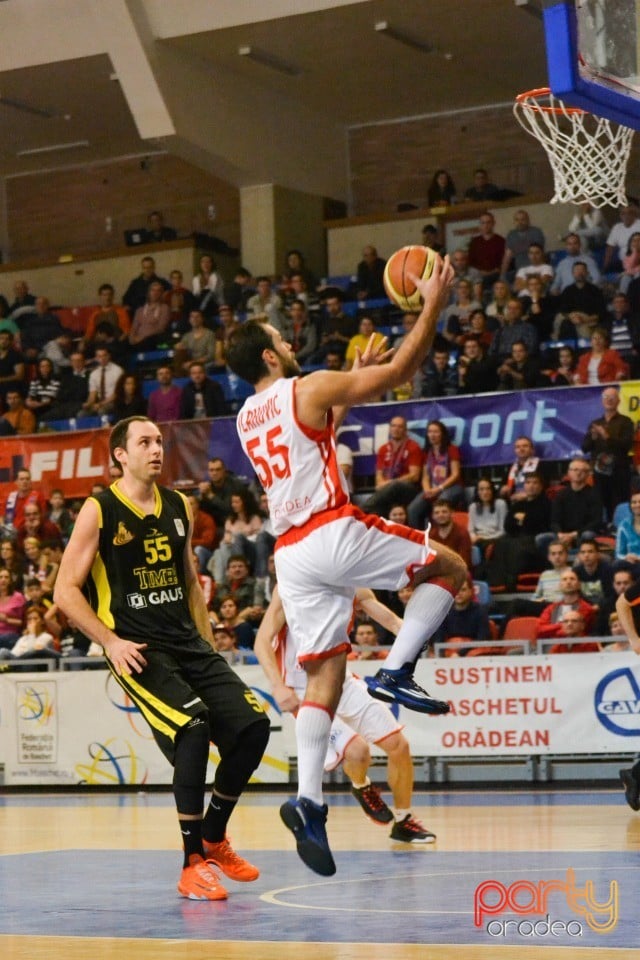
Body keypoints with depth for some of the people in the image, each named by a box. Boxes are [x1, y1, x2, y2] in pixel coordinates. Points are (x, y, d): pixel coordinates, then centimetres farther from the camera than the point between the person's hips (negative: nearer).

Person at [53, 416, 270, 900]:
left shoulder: (179, 507, 12)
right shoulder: (99, 511, -6)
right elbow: (66, 591, -6)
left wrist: (210, 649, 15)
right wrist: (111, 641, -16)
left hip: (187, 642, 6)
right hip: (136, 650, -6)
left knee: (252, 725, -6)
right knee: (193, 725, -26)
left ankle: (214, 840, 15)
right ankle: (193, 864, -15)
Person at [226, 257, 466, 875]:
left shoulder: (247, 418, 19)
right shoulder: (310, 389, -3)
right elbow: (400, 370, -2)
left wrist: (352, 381, 39)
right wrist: (432, 306, 7)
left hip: (291, 554, 7)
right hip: (336, 533, -7)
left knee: (323, 677, 5)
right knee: (448, 569, 12)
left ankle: (307, 800, -10)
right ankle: (395, 673, -5)